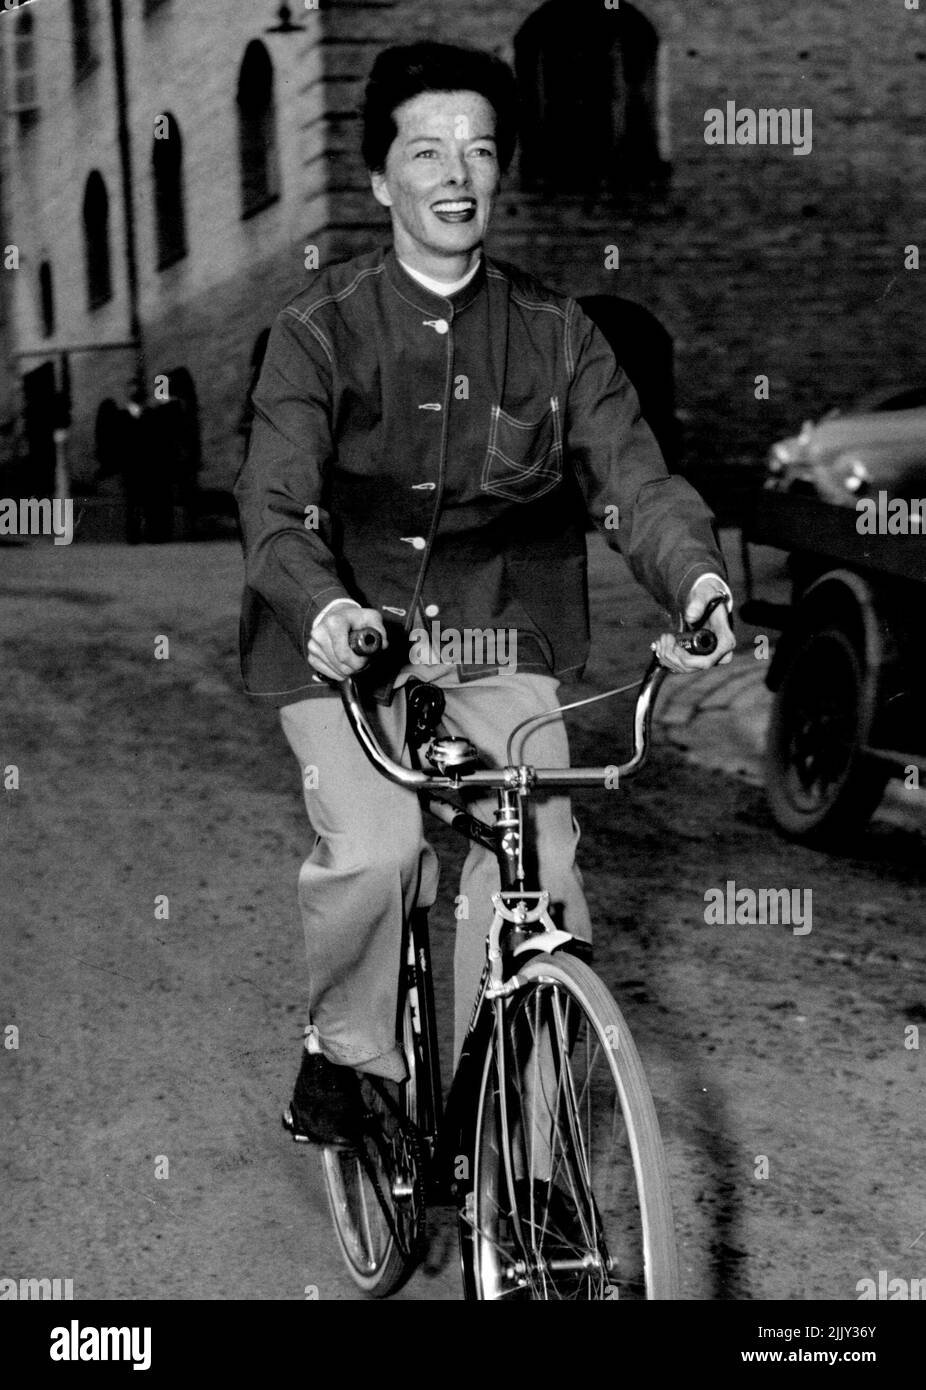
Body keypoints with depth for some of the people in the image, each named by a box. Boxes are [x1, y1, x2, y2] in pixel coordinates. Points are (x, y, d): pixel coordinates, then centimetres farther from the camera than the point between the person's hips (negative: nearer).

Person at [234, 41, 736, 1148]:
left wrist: (698, 577, -27)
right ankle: (341, 1050, 6)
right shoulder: (321, 329, -3)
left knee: (540, 871, -12)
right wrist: (323, 607, -37)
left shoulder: (553, 333, 4)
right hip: (345, 641, -2)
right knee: (375, 850, -23)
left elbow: (632, 475, -5)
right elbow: (274, 502, -15)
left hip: (496, 642, 2)